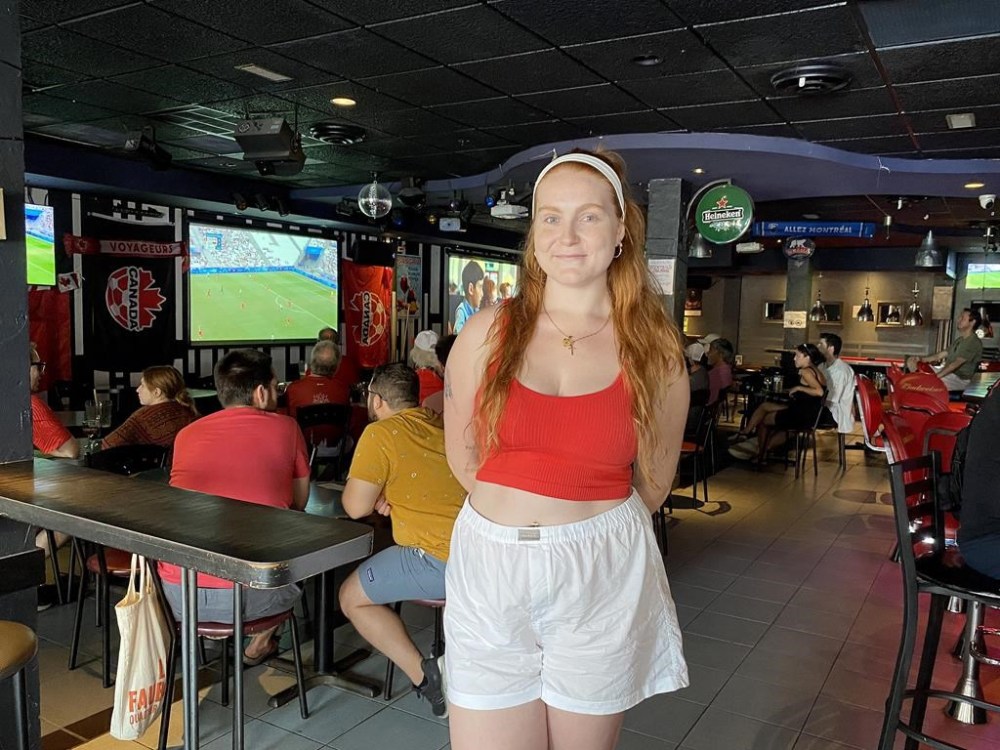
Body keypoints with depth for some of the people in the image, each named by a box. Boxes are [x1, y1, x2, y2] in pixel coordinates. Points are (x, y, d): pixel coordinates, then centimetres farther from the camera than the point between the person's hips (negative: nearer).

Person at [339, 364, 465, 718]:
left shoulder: (380, 434, -6)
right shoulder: (443, 424, 14)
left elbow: (356, 507, -7)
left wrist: (375, 494, 15)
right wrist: (391, 495, 12)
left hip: (443, 559, -8)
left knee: (352, 597, 11)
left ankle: (425, 675, -1)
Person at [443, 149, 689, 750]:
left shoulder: (655, 350, -1)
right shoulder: (489, 332, -1)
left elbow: (654, 482, 10)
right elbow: (463, 457, 8)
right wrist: (511, 519, 9)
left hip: (602, 577, 0)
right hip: (489, 571, 1)